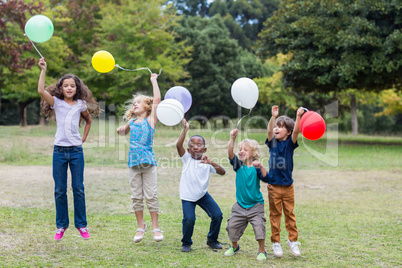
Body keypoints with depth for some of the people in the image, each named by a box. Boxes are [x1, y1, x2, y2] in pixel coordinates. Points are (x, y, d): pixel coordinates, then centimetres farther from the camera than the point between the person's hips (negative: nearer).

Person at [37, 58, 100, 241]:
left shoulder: (81, 105, 7)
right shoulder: (56, 102, 1)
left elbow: (88, 120, 25)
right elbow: (41, 91, -16)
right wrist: (43, 70, -18)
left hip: (76, 150, 1)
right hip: (59, 150, -1)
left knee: (78, 189, 2)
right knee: (60, 190, 4)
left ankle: (81, 225, 12)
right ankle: (61, 225, 14)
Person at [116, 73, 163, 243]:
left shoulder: (151, 119, 2)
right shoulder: (131, 122, 15)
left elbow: (157, 100, -7)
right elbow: (124, 132, 35)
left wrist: (153, 81, 0)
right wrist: (120, 130, 11)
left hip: (148, 162, -4)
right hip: (133, 163, 4)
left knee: (151, 195, -1)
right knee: (136, 196, 6)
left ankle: (155, 227, 7)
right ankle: (140, 227, 16)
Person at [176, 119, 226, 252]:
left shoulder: (207, 163, -2)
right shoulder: (187, 159, -4)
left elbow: (222, 172, -14)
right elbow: (179, 145, -20)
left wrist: (211, 163, -30)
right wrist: (185, 129, -25)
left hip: (203, 195, 3)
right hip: (187, 196, -3)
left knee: (217, 215, -6)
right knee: (189, 219, -20)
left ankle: (212, 240, 20)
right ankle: (186, 243, 7)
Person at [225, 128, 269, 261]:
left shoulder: (256, 168, -7)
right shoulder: (239, 165, -1)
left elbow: (265, 178, -21)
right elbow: (231, 154, -18)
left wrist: (260, 166, -34)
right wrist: (232, 139, -31)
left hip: (255, 205, -3)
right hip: (240, 204, 3)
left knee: (259, 226, -13)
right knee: (232, 226, 5)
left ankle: (261, 251, 4)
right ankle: (234, 246, 31)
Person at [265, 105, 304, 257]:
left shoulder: (290, 143, 0)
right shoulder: (273, 143, 1)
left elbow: (295, 132, -17)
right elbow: (269, 131, -18)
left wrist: (298, 117, -33)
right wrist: (273, 117, -33)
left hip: (288, 186, 0)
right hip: (274, 186, 0)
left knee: (290, 214, 8)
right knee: (275, 215, 5)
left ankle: (293, 240, 19)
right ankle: (276, 242, 13)